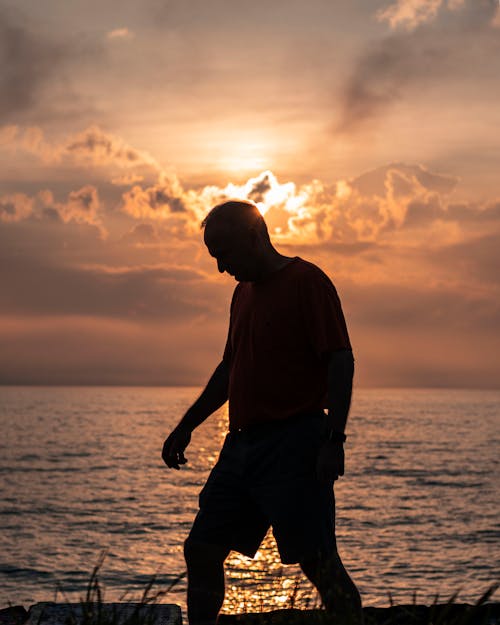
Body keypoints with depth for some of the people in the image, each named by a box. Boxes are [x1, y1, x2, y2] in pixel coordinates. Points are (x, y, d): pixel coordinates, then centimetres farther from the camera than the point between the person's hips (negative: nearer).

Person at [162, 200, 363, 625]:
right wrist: (187, 426, 26)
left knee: (318, 560, -9)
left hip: (294, 445, -9)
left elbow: (341, 362, -14)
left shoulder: (307, 281, -8)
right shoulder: (244, 292, 18)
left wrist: (334, 440, -21)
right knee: (201, 551, 7)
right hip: (242, 443, 9)